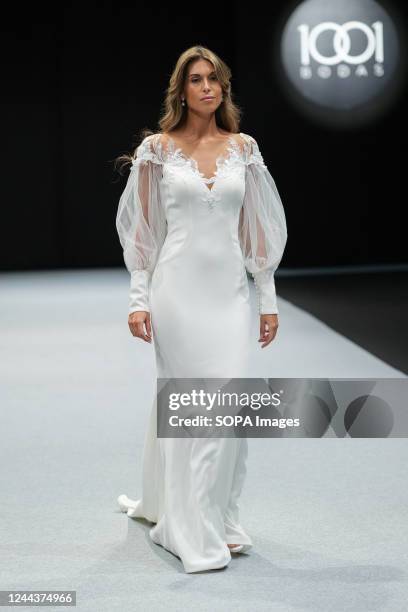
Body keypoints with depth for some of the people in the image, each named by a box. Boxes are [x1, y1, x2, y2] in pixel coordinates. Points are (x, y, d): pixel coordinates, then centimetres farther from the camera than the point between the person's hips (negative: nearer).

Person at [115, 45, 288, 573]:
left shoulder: (243, 148, 7)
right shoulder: (157, 149, 0)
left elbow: (257, 227, 9)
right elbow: (143, 231, 1)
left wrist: (269, 298, 7)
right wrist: (139, 300, -4)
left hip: (230, 291, 3)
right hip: (178, 288, -3)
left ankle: (217, 518, 18)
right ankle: (196, 532, 11)